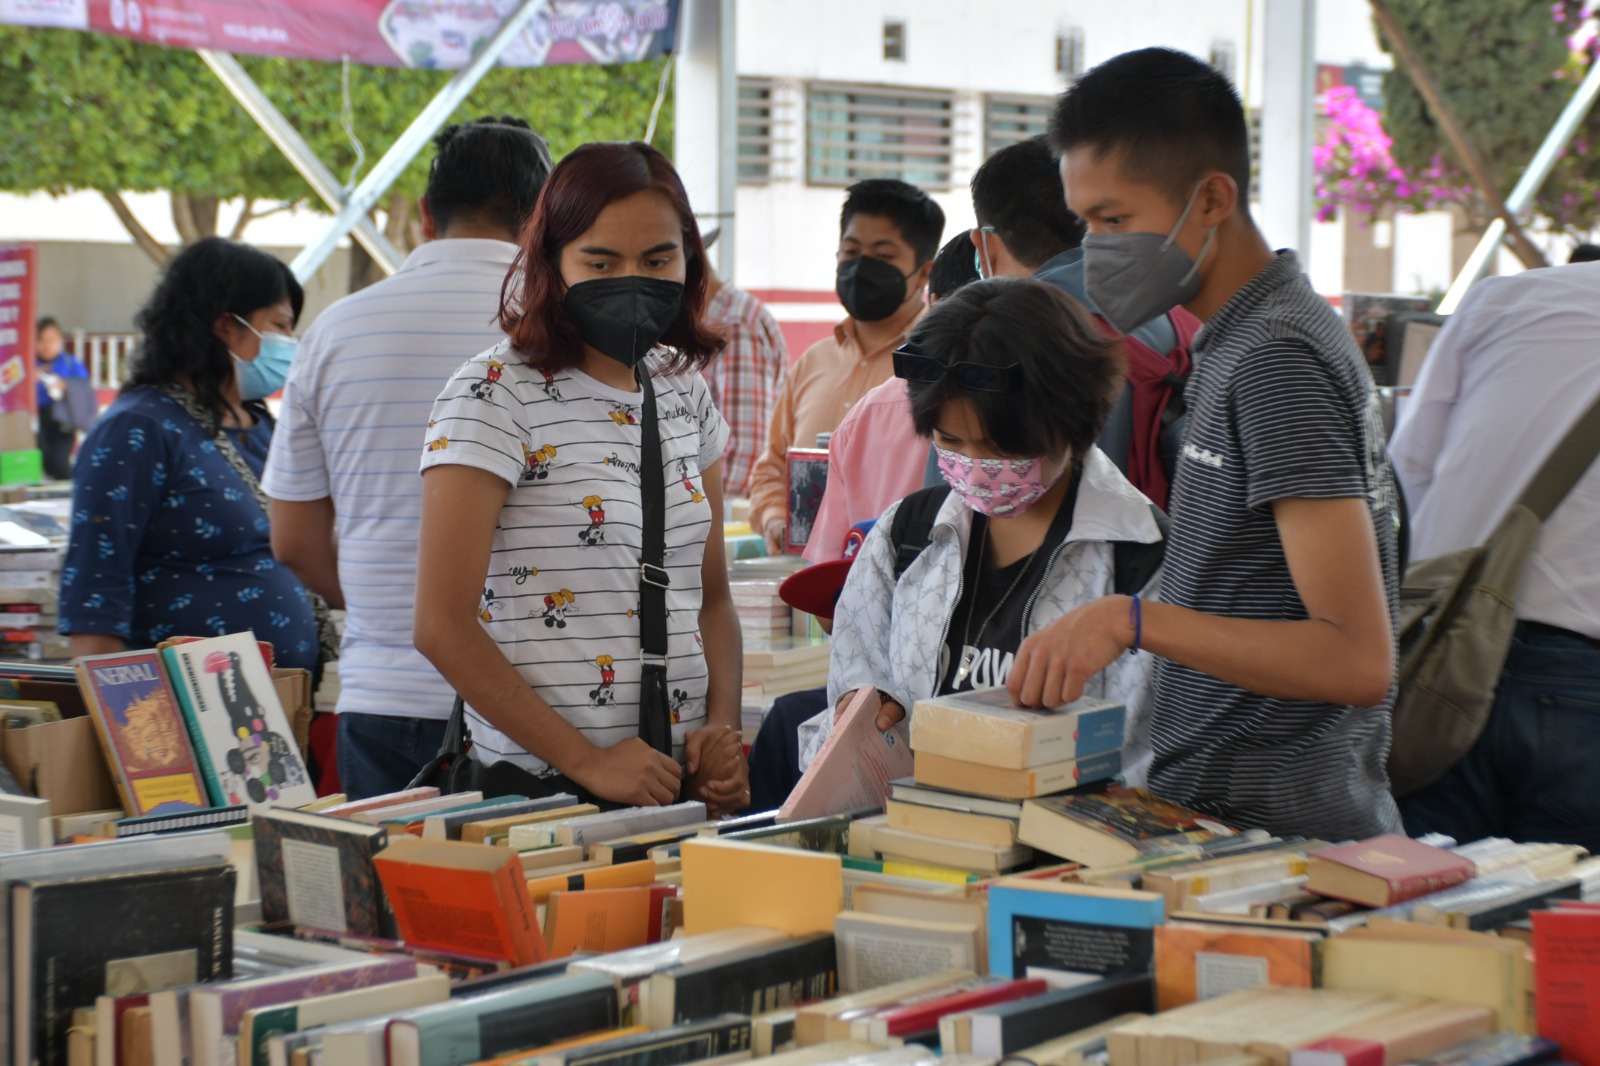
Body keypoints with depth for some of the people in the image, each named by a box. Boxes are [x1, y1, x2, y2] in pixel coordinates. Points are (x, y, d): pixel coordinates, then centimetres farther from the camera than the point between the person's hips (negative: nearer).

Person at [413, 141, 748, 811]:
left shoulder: (684, 391, 10)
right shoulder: (496, 396, -9)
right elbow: (443, 627, -14)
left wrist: (723, 729, -1)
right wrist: (587, 762, -18)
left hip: (683, 779, 6)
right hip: (545, 787, -6)